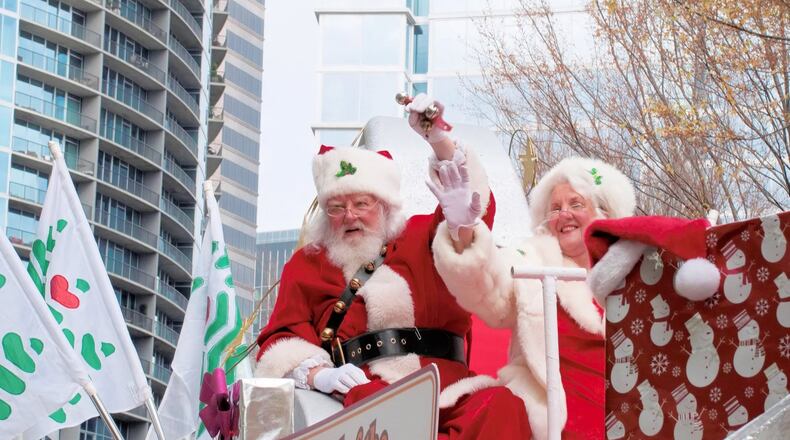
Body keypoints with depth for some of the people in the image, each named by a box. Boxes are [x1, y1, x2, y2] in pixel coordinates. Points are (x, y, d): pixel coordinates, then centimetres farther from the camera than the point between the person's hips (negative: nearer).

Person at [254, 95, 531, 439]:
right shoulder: (305, 265, 22)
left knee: (500, 407, -33)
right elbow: (281, 340, 13)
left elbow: (474, 206, 9)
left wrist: (439, 140, -6)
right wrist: (318, 374, -10)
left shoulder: (419, 239, 25)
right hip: (363, 392, -3)